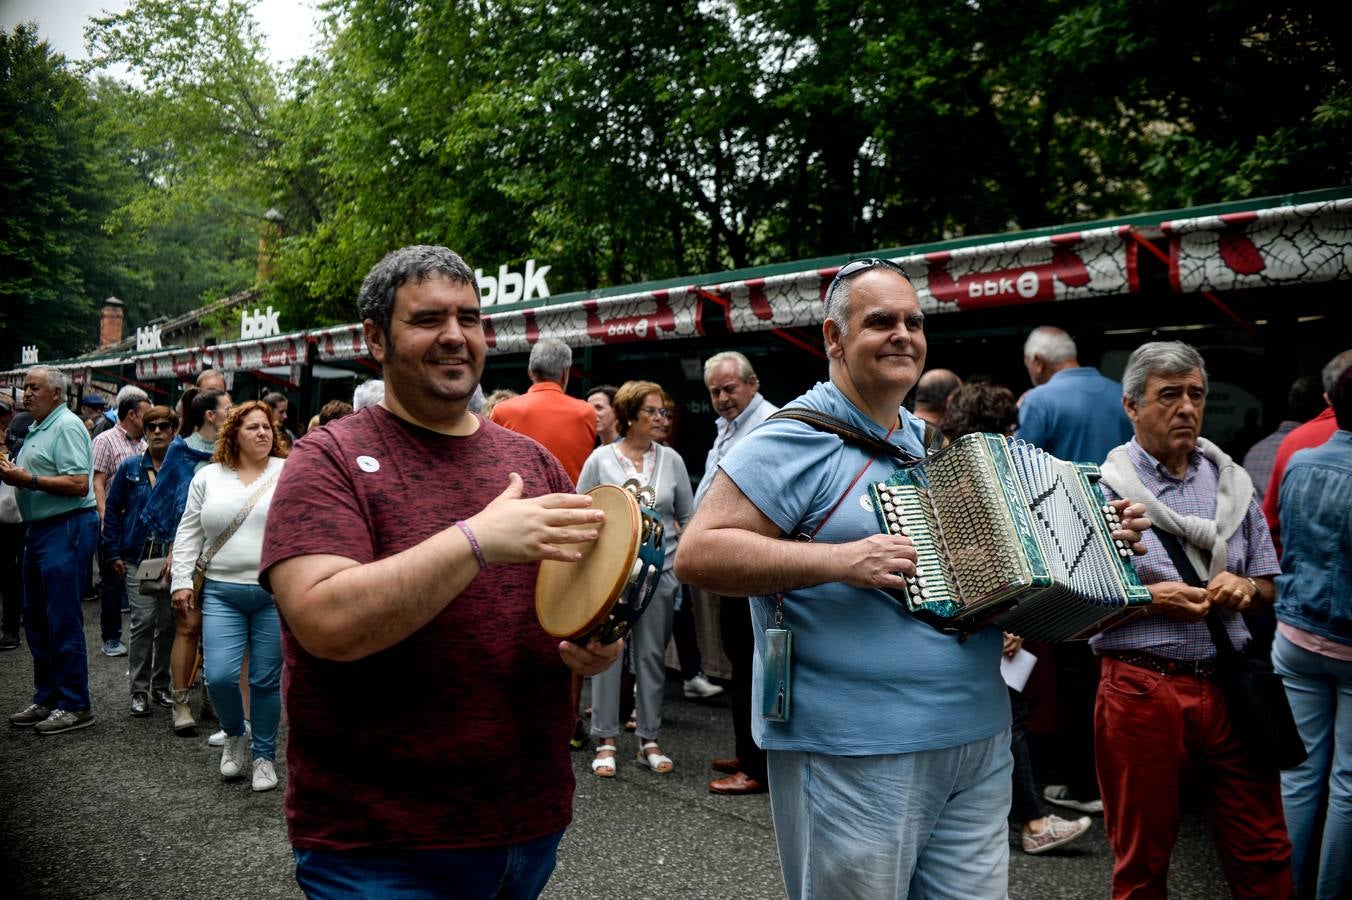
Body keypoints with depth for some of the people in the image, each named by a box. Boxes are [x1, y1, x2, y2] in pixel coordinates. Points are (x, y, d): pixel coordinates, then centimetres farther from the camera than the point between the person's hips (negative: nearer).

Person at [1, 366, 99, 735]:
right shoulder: (36, 429, 18)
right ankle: (46, 699, 23)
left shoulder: (67, 426, -12)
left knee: (63, 621, -6)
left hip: (66, 529, -10)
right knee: (36, 619, 14)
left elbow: (79, 484, -21)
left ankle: (74, 706, 1)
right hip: (39, 530, 10)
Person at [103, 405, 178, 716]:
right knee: (143, 621, -7)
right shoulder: (130, 468, 3)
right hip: (137, 558, 0)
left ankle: (160, 685, 20)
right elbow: (112, 509, 8)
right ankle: (139, 691, 3)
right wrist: (113, 553, 3)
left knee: (168, 624, 6)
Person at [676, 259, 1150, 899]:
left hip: (980, 744, 8)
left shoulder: (933, 444, 14)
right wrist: (840, 560, -25)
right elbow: (696, 553, -19)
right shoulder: (798, 439, -11)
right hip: (851, 758, -7)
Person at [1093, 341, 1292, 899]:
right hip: (1140, 690, -3)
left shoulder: (1231, 482, 9)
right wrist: (1147, 600, -18)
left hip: (1230, 686, 4)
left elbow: (1268, 585, 15)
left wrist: (1244, 588, -7)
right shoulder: (1100, 487, -4)